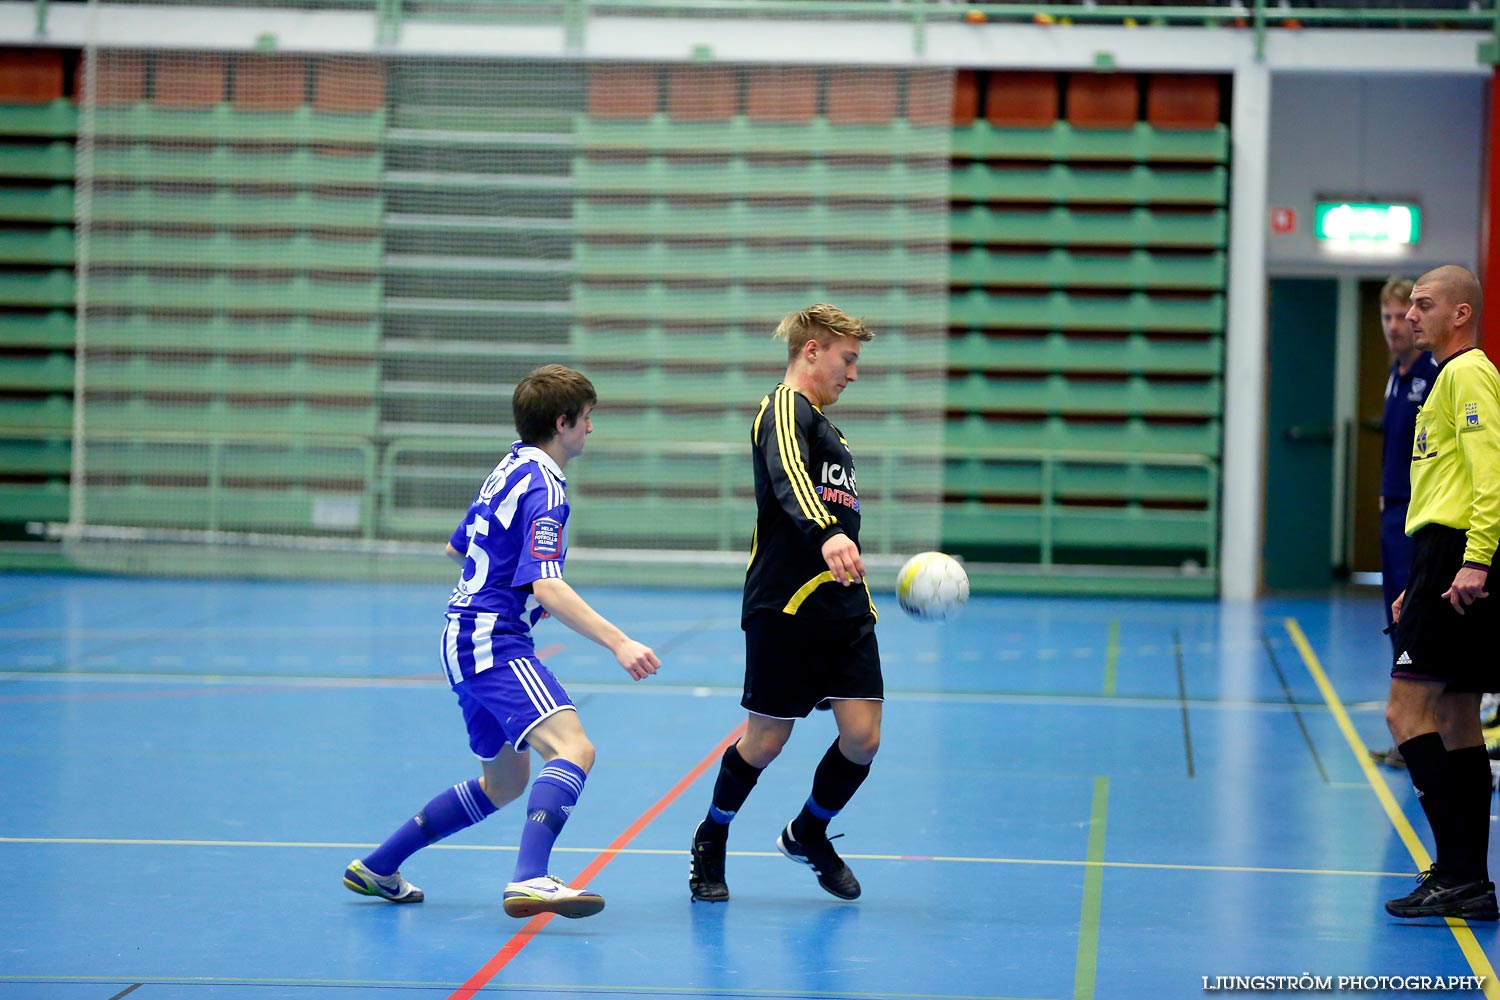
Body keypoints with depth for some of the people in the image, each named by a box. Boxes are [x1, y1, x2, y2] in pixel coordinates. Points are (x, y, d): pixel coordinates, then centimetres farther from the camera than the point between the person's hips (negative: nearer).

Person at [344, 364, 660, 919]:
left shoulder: (510, 469, 15)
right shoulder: (544, 487, -15)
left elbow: (457, 548, 27)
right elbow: (547, 587, -26)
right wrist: (618, 642, -33)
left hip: (466, 638, 10)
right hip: (492, 643, -10)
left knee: (506, 780, 21)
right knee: (572, 748, -26)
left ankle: (377, 867, 26)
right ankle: (530, 882, -44)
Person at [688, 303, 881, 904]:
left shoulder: (822, 423, 23)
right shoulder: (786, 409, -7)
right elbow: (789, 479, -28)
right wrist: (827, 535, -45)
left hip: (845, 607, 8)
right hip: (785, 606, -8)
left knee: (862, 736, -2)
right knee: (766, 740, -1)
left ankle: (808, 834, 23)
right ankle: (710, 844, 22)